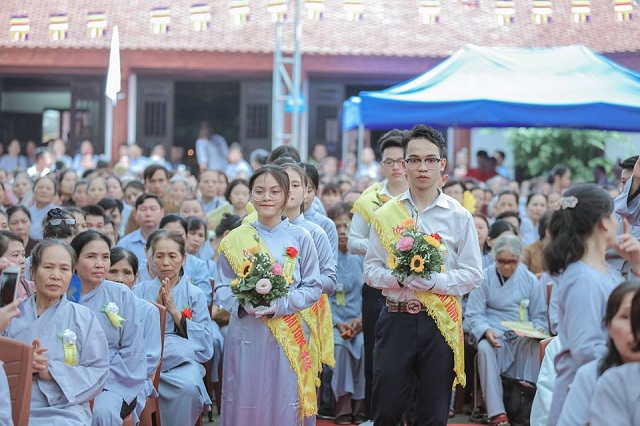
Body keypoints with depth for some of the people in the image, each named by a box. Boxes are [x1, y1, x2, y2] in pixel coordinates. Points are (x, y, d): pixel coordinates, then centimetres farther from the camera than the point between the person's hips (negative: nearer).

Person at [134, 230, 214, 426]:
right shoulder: (140, 290, 16)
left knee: (188, 387, -35)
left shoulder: (195, 295, 14)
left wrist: (173, 310, -3)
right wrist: (156, 307, -3)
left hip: (183, 359, 0)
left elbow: (204, 341, 4)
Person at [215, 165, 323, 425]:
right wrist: (242, 303, -13)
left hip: (288, 336, -1)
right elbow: (222, 287, 7)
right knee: (245, 405, 2)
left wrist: (280, 305, -13)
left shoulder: (300, 238, 2)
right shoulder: (235, 239, 5)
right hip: (246, 335, 1)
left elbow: (313, 287, 2)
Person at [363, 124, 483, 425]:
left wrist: (433, 281, -17)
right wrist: (398, 278, -15)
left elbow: (472, 274, -2)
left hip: (441, 322, 0)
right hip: (396, 319, 1)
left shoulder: (459, 216, 0)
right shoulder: (385, 214, 3)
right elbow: (370, 270, 4)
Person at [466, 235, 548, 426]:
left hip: (522, 336, 1)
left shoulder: (529, 280, 9)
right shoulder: (485, 278, 3)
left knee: (535, 347, -34)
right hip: (494, 335, -1)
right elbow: (474, 314, 1)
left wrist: (537, 331, -9)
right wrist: (486, 331, -20)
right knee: (485, 348, -36)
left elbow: (539, 316, 14)